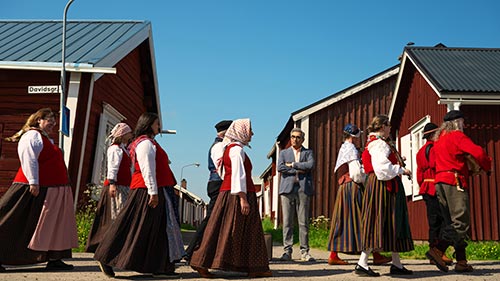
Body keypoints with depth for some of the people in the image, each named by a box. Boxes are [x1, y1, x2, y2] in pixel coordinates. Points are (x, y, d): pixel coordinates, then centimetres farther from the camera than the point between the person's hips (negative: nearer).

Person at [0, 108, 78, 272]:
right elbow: (28, 160, -18)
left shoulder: (47, 139, 22)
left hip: (52, 190, 10)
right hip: (37, 188, -10)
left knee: (53, 225, 9)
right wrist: (33, 182, -24)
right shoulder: (32, 136, -8)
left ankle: (54, 259, 13)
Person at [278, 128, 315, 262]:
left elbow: (310, 165, -5)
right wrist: (298, 170, -5)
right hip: (287, 189, 1)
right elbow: (280, 167, 0)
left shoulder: (308, 152, 16)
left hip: (303, 189, 0)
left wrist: (292, 165, -4)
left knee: (304, 222, -2)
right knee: (287, 222, -2)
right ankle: (287, 251, 3)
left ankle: (304, 252, 3)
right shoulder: (284, 152, 18)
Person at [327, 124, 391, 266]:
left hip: (344, 188, 9)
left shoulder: (343, 148, 20)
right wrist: (365, 180, 0)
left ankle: (333, 255, 6)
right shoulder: (351, 148, -9)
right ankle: (376, 256, 0)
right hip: (353, 187, -9)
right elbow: (356, 173, -18)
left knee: (342, 221, 7)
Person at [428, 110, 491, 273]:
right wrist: (487, 167, 5)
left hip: (439, 181, 8)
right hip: (454, 181, -8)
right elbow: (478, 152, -14)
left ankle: (461, 261, 3)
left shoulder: (439, 139, 22)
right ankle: (437, 250, -15)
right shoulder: (457, 136, -3)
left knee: (452, 222, 7)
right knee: (461, 222, -7)